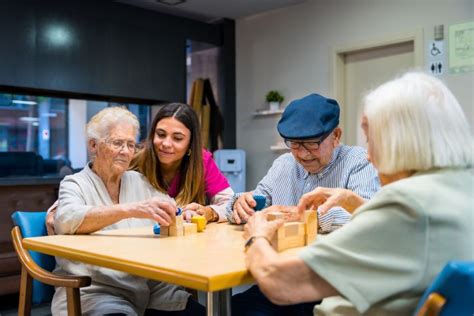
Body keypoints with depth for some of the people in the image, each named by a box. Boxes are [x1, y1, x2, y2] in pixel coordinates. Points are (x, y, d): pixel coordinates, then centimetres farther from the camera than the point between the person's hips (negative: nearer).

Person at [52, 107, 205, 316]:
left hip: (151, 286, 5)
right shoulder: (74, 185, -1)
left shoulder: (139, 181, 15)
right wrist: (130, 209, -34)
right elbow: (66, 220, -21)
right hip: (95, 290, -5)